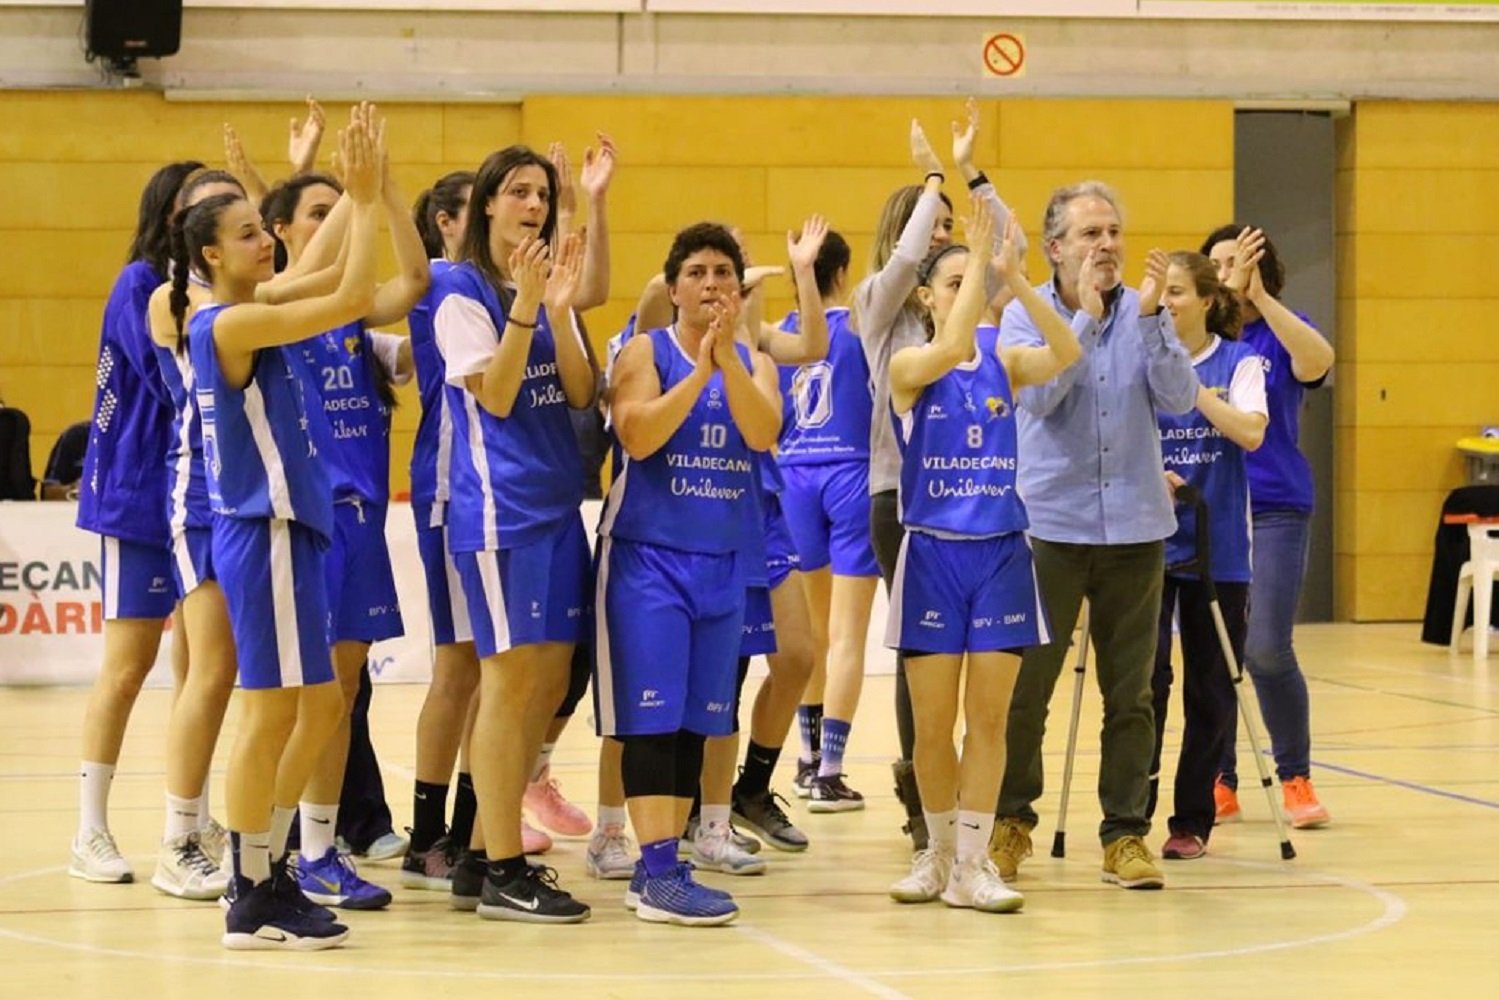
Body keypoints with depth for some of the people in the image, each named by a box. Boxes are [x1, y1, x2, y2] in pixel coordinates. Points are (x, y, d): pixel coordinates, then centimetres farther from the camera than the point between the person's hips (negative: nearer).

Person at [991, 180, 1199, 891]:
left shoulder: (1144, 313, 4)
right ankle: (1011, 820, 18)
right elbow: (1036, 394, -16)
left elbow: (1180, 398, -8)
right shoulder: (1026, 314, -1)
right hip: (1051, 524, -2)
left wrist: (1149, 318, -18)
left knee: (1130, 694, 5)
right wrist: (1087, 316, -19)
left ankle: (1125, 833, 12)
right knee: (1026, 686, 2)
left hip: (1134, 526, 2)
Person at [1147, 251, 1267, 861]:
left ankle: (1192, 821, 16)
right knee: (1145, 675, -12)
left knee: (1210, 690, 5)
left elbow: (1251, 433, -15)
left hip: (1217, 548, 0)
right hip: (1149, 542, 0)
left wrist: (1189, 384, -19)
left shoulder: (1238, 362, 0)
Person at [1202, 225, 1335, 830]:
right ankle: (1220, 782, 13)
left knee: (1266, 650, -11)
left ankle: (1296, 779, 3)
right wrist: (1227, 294, -25)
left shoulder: (1282, 333, 4)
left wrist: (1262, 299, -24)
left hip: (1273, 508, -2)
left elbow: (1318, 361, -19)